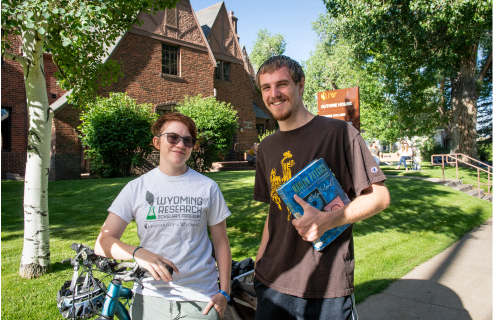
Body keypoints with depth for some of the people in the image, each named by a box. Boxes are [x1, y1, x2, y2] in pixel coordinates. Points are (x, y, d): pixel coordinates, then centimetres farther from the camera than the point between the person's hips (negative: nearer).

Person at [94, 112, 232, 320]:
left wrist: (224, 292, -1)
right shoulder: (136, 188, -1)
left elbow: (221, 242, 5)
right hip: (150, 298, 1)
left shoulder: (208, 188, 0)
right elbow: (103, 243, -6)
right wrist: (137, 253, -25)